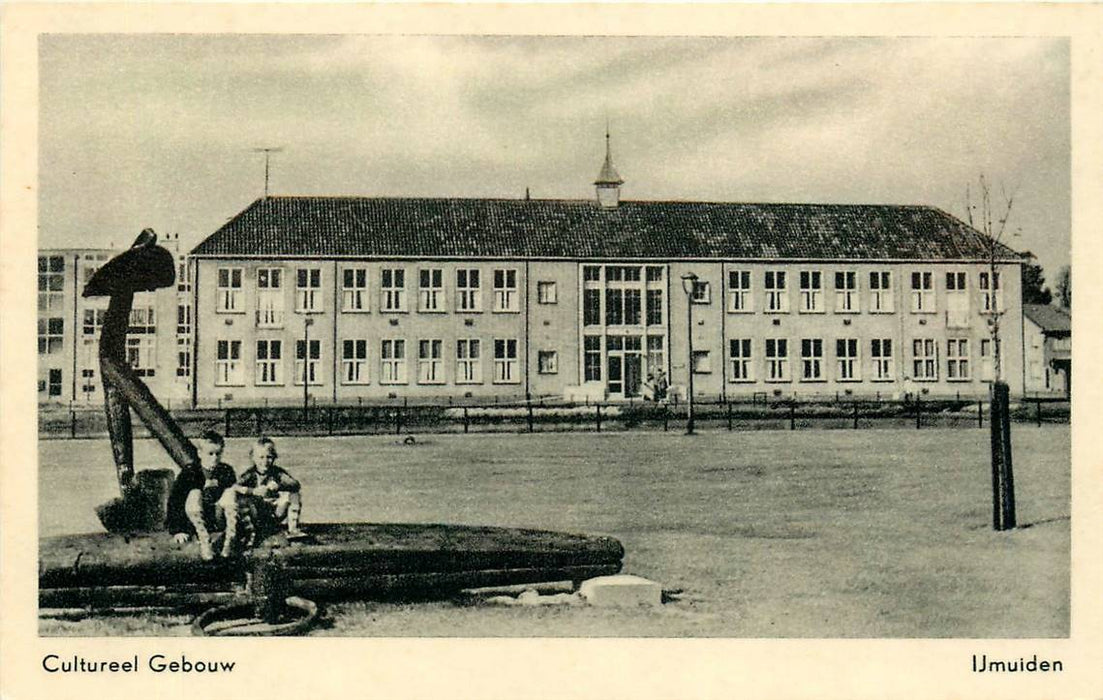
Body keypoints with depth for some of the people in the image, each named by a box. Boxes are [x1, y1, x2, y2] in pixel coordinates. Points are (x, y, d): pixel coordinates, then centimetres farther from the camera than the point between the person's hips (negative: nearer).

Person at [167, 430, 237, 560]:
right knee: (195, 494, -29)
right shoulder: (190, 472, -8)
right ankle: (204, 541, -36)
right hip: (194, 520, -2)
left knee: (233, 491, -21)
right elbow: (174, 500, -10)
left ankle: (229, 539, -29)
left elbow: (233, 496, 3)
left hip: (218, 520, 2)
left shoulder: (226, 471, 1)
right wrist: (177, 530, -15)